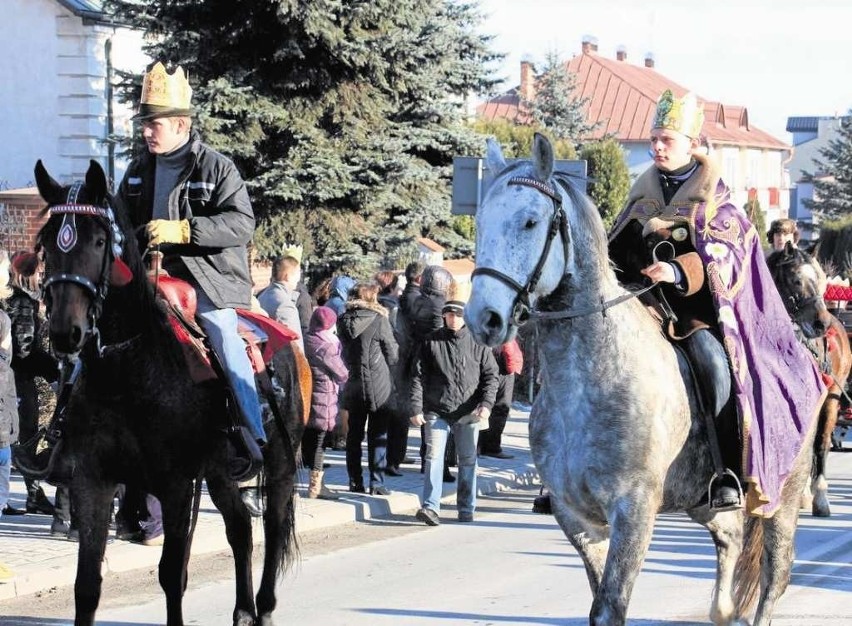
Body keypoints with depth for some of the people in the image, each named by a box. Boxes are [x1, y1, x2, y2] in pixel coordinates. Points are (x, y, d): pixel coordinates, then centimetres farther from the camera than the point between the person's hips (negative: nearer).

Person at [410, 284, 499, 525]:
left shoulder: (477, 343, 4)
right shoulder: (431, 343, 4)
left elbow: (491, 376, 4)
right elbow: (419, 377, 3)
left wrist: (486, 403, -10)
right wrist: (416, 408, -6)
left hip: (468, 414, 1)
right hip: (436, 412, -1)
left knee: (468, 460, 8)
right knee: (434, 457, -10)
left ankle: (466, 509, 18)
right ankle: (431, 507, -12)